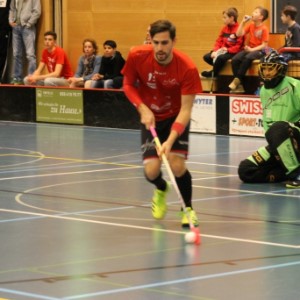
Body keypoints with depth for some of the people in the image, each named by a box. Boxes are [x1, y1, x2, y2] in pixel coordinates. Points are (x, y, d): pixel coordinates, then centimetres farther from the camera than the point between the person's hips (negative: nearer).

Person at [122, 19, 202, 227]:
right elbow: (128, 85, -2)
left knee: (177, 164, -22)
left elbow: (186, 110, -26)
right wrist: (143, 108, -20)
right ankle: (161, 190, 29)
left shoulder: (187, 68, -28)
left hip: (176, 118, -2)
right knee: (151, 171, -12)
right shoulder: (137, 56, -21)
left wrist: (170, 140, -39)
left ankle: (188, 208, 9)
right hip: (151, 118, 2)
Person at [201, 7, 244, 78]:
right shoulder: (224, 28, 11)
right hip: (222, 51, 8)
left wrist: (228, 50, -23)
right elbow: (219, 41, 9)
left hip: (233, 52, -8)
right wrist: (215, 51, -9)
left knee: (220, 58, -35)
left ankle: (213, 74, -11)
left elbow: (239, 46, -17)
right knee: (206, 57, -6)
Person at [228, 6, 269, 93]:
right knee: (235, 59, -21)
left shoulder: (264, 28, -9)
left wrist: (252, 49, -20)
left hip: (259, 51, -6)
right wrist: (243, 22, -4)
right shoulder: (250, 25, 9)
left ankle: (237, 80, -28)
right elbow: (239, 34, 0)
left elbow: (264, 45, -12)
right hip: (249, 49, 6)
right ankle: (239, 86, -23)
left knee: (247, 58, -38)